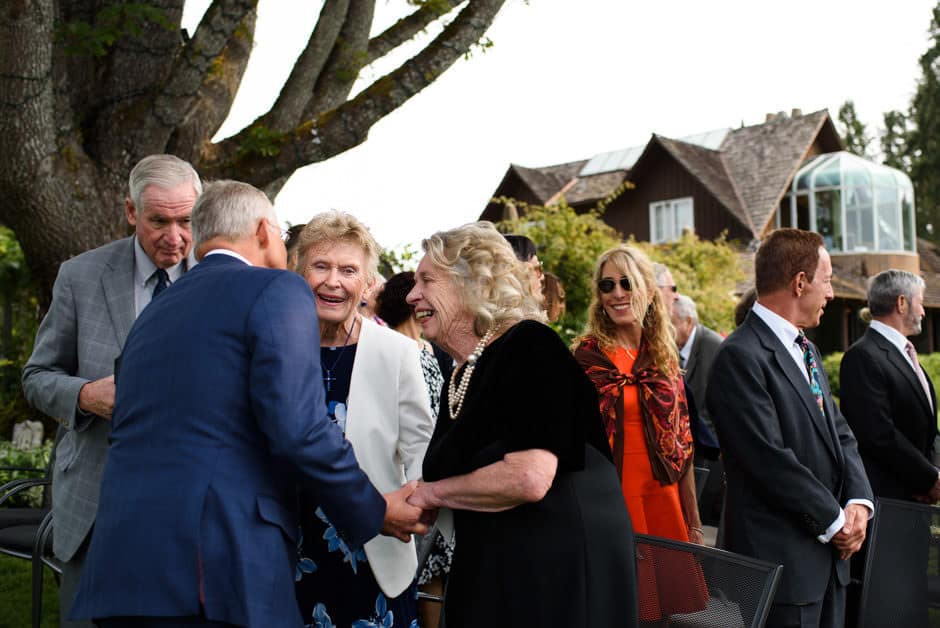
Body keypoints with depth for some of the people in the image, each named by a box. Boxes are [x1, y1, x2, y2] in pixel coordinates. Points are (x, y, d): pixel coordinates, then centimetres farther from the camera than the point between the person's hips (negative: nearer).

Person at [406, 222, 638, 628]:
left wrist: (431, 492, -13)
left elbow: (528, 479, -26)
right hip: (487, 571, 8)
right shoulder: (459, 378, 10)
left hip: (560, 571, -7)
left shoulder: (529, 346, -15)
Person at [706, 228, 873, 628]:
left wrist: (858, 501, -3)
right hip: (781, 557, -9)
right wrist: (834, 520, -11)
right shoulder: (742, 357, -16)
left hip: (829, 553, 9)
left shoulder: (806, 351, 15)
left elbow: (840, 434, 14)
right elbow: (771, 459, -20)